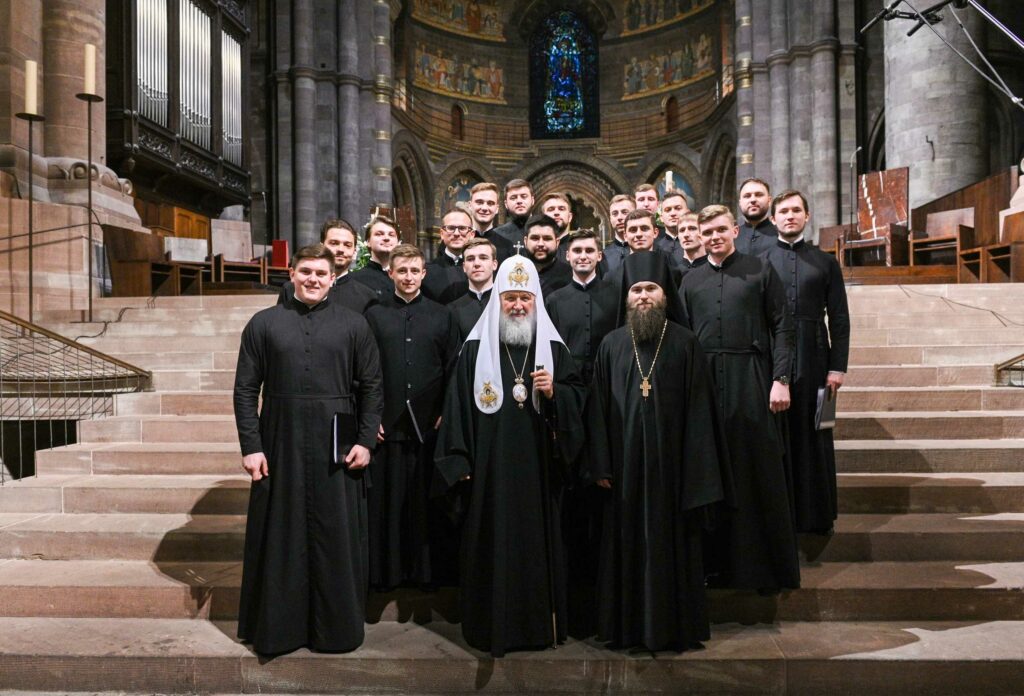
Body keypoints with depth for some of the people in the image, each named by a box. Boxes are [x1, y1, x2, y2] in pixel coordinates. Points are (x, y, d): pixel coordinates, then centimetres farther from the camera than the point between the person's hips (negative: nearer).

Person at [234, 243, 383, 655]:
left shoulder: (354, 325, 4)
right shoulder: (264, 324, 4)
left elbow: (371, 386, 4)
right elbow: (245, 389, 3)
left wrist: (365, 441, -4)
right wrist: (250, 446, -4)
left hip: (335, 450, 0)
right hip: (280, 447, 1)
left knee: (337, 540, 7)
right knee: (281, 539, 9)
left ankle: (337, 626, 23)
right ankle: (277, 628, 25)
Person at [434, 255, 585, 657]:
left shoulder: (553, 347, 7)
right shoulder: (475, 348, 1)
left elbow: (578, 395, 9)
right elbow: (458, 405, -1)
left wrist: (553, 391, -12)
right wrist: (459, 462, -5)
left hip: (538, 466, 2)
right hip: (490, 464, -1)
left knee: (537, 540, 7)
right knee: (493, 544, 3)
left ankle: (540, 623, 23)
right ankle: (492, 626, 18)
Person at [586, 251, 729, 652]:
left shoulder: (685, 343, -1)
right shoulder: (612, 345, 5)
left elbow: (699, 409, -3)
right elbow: (597, 408, 4)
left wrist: (698, 471, -8)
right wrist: (600, 465, -2)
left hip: (670, 463, -2)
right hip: (625, 464, 2)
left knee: (671, 542, 7)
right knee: (627, 543, 9)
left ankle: (673, 627, 22)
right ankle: (628, 626, 23)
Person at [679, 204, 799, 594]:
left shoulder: (760, 271, 6)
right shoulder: (691, 281, 14)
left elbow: (782, 327, 0)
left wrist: (781, 379, -9)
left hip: (751, 379, -3)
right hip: (704, 382, 3)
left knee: (759, 470, 1)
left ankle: (769, 563, 13)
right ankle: (719, 561, 18)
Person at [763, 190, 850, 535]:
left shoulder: (826, 261, 10)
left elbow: (839, 318, 6)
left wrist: (838, 367, -2)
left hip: (813, 359, 1)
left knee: (814, 436, 5)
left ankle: (818, 514, 16)